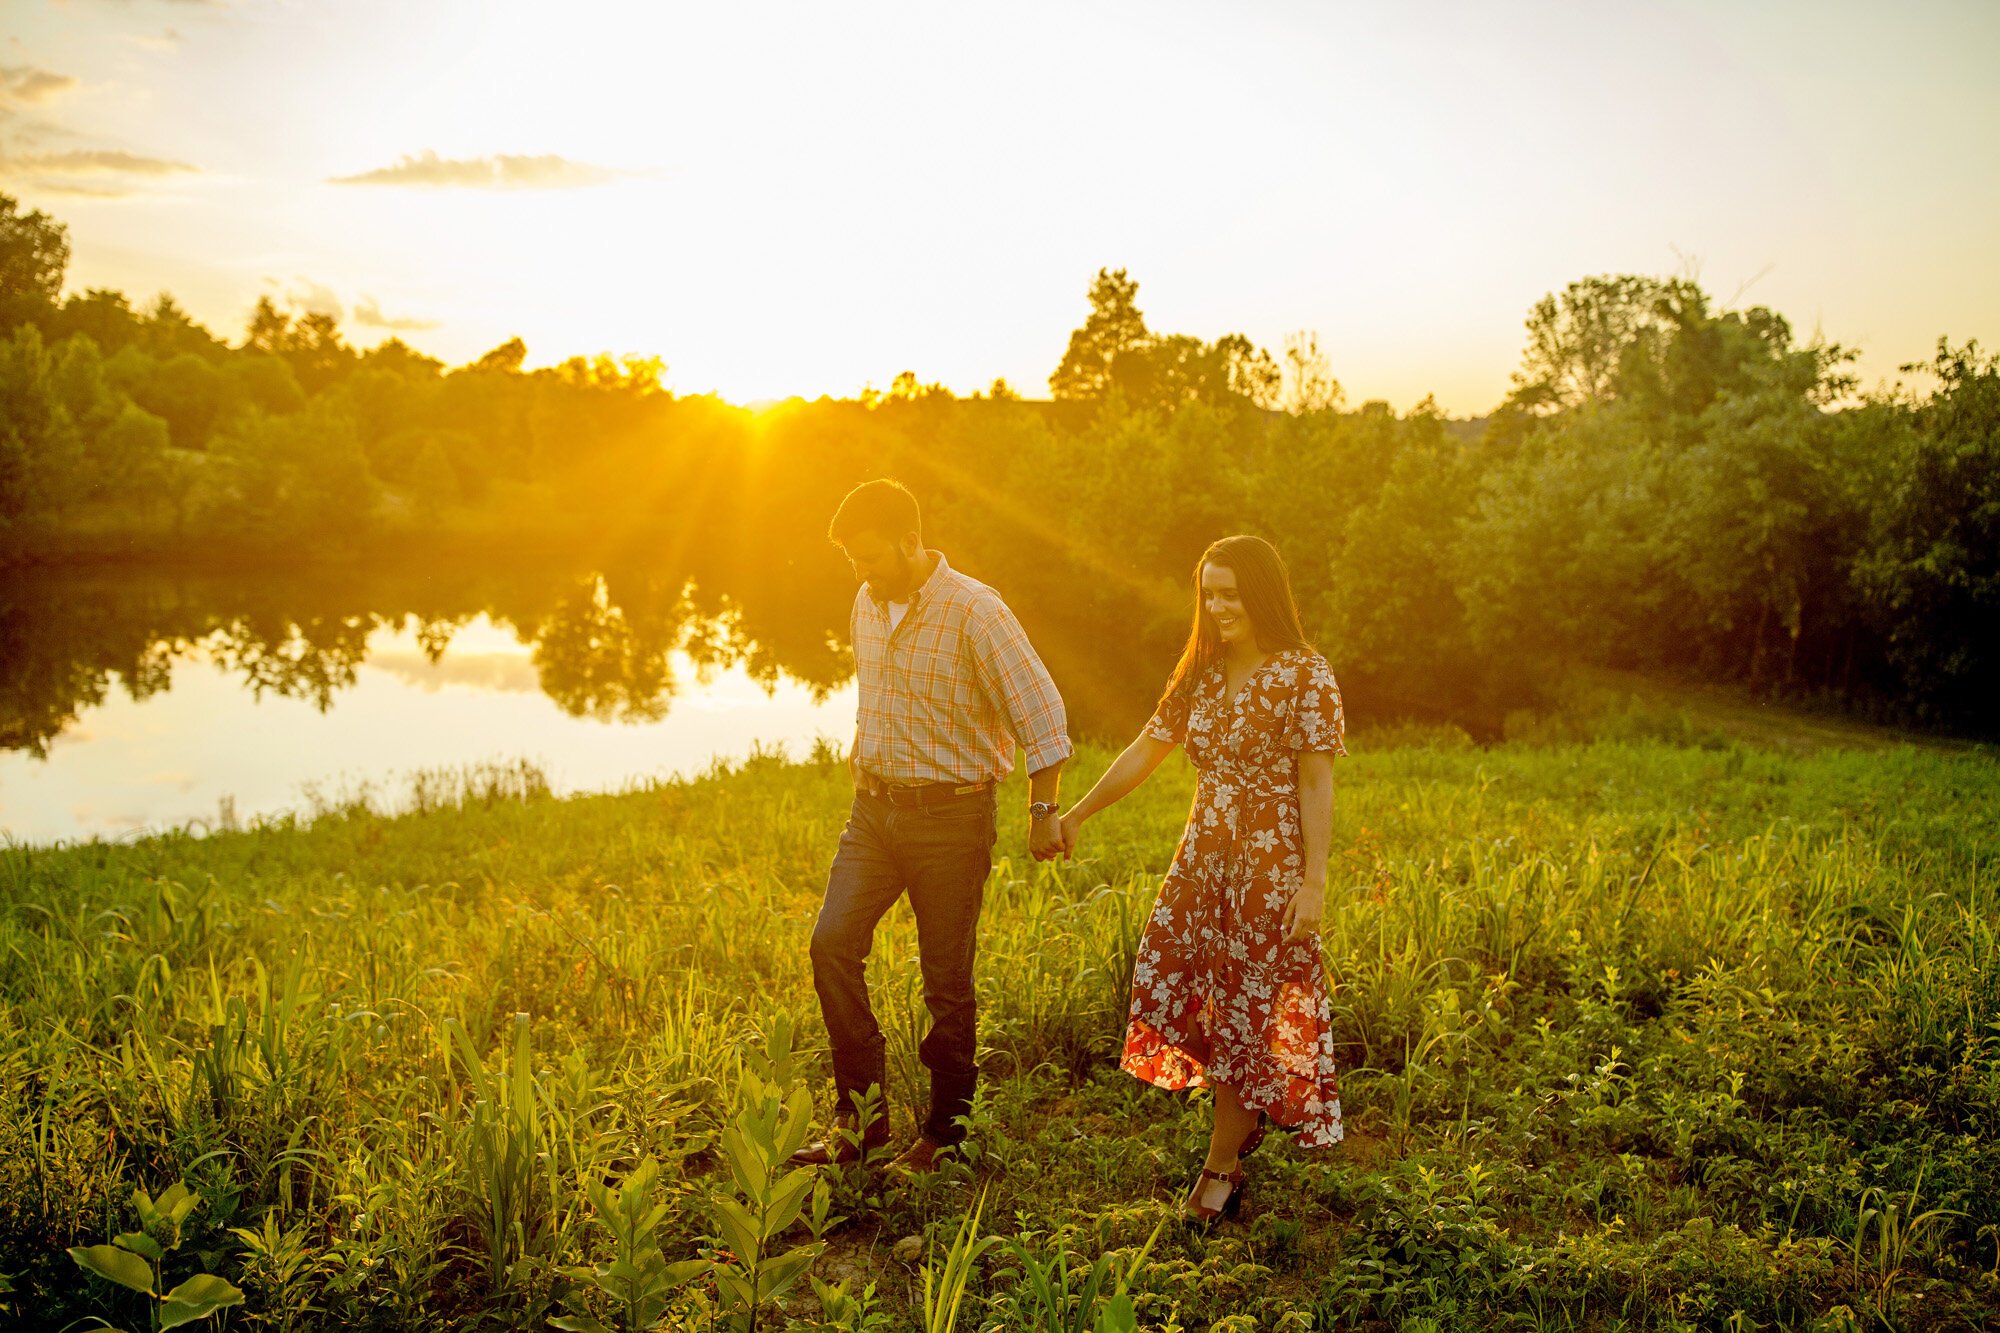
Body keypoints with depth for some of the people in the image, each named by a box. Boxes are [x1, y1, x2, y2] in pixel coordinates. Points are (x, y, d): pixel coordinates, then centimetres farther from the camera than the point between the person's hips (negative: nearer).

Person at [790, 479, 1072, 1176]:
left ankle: (946, 1132, 17)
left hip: (951, 813, -6)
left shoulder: (974, 610, -15)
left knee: (947, 976, 1)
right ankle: (860, 1114, 5)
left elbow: (1041, 711, -14)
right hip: (874, 806, 6)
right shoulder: (866, 606, 7)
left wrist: (1042, 812, -13)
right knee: (832, 941, -6)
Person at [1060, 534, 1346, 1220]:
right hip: (1201, 858, 6)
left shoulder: (1305, 675, -9)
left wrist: (1313, 881, -17)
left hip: (1270, 866, -6)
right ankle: (1254, 1106, 24)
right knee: (1161, 980, -1)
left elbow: (1317, 785, -12)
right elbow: (1146, 750, 16)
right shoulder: (1200, 673, 10)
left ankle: (1223, 1167, 17)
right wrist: (1078, 814, 18)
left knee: (1243, 1007, 0)